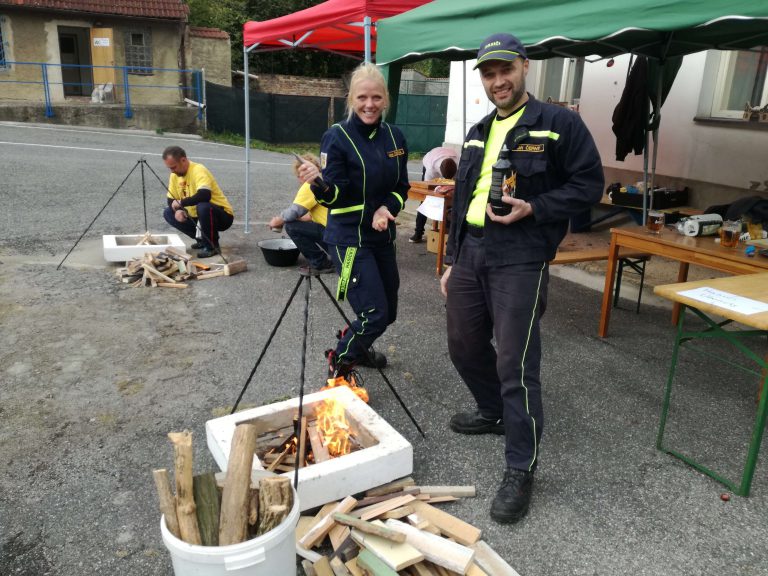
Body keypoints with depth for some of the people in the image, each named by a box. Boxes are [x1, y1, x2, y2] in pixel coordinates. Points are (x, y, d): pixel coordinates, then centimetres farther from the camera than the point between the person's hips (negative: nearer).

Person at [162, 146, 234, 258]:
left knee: (203, 207, -38)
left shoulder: (198, 170, -23)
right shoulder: (175, 175, 1)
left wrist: (181, 203, -27)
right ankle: (202, 240, 9)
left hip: (222, 215, -8)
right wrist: (177, 210, -15)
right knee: (168, 213, 3)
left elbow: (204, 195, -39)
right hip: (198, 216, 8)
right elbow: (171, 200, 8)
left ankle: (212, 245, -16)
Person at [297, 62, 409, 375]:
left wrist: (387, 209, -11)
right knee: (375, 314, -10)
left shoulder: (394, 137, 3)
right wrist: (318, 183, -39)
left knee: (388, 311, 17)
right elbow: (334, 196, -18)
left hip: (383, 236, 7)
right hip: (349, 239, -7)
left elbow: (401, 187, 9)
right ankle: (339, 365, 16)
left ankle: (357, 347, 47)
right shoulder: (337, 137, -14)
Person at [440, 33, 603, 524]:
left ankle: (521, 470, 6)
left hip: (520, 258, -7)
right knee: (464, 345, 16)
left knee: (515, 364, -8)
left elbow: (589, 185, -6)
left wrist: (533, 209, -19)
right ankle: (494, 412, 42)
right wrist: (452, 261, 18)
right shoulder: (478, 134, 18)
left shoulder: (559, 124, -2)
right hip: (470, 253, 7)